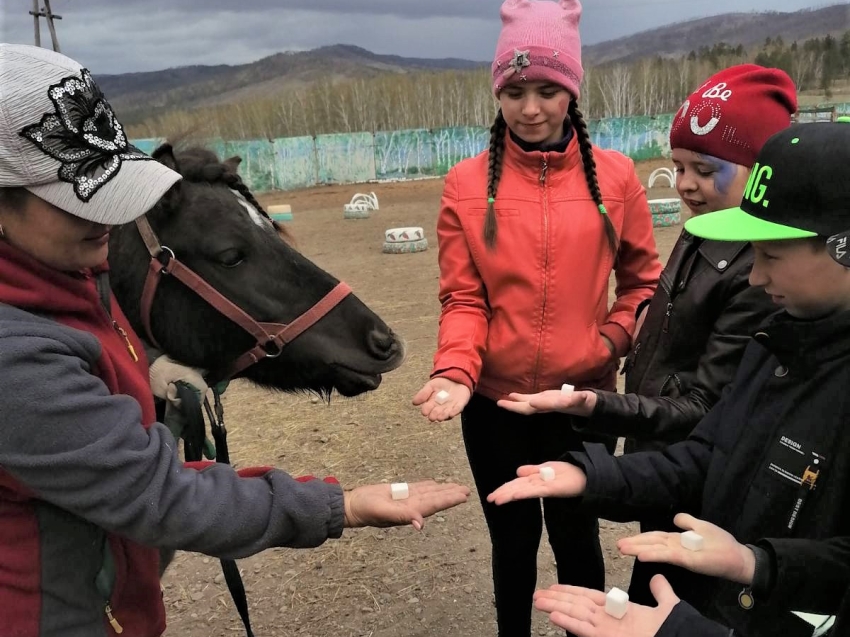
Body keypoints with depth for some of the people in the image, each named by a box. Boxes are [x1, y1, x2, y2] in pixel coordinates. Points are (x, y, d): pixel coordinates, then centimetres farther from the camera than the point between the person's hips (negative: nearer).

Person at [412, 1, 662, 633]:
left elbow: (644, 278, 8)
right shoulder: (467, 184, -5)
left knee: (577, 537, 18)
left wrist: (616, 338, -7)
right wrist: (456, 370, -21)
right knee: (513, 539, 19)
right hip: (495, 400, 0)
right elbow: (462, 298, -6)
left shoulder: (614, 175, -3)